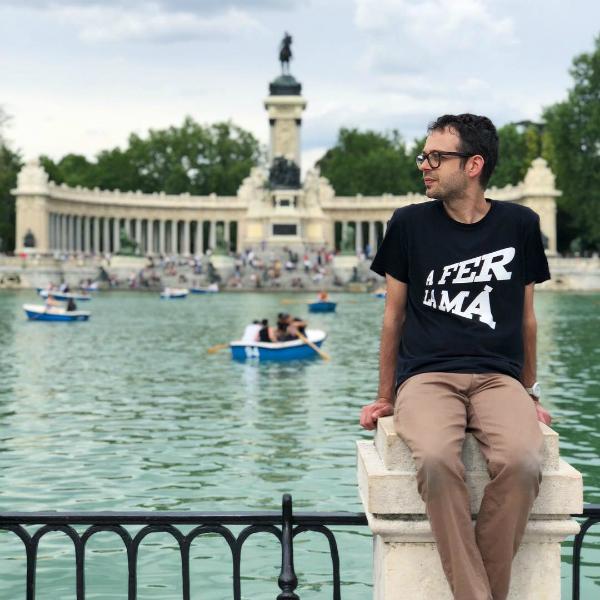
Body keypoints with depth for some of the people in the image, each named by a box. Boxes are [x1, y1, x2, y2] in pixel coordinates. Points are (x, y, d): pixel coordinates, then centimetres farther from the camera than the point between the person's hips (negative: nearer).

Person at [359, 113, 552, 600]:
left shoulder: (520, 225, 9)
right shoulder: (409, 224, 7)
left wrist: (530, 393, 20)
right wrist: (385, 398, 15)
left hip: (499, 378, 1)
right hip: (426, 376, -1)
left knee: (522, 462, -32)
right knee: (436, 459, -35)